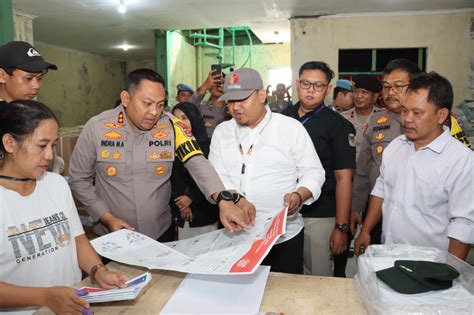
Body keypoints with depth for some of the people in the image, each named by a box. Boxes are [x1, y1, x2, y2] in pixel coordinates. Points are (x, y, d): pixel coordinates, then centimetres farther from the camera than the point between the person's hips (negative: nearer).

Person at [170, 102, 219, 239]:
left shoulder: (208, 145, -1)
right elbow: (172, 180, 1)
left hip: (205, 213, -1)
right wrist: (181, 206, -6)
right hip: (181, 214, 2)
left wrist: (191, 197, -9)